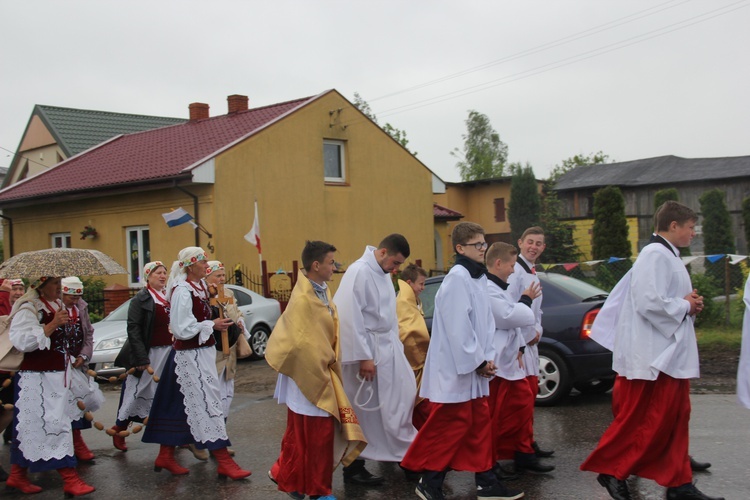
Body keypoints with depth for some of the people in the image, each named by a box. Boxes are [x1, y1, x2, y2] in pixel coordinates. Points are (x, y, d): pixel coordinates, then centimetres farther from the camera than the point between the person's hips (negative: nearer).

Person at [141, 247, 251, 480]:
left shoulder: (199, 285, 9)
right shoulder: (182, 290, -17)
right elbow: (182, 328, -20)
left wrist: (216, 322, 5)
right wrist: (212, 325, -15)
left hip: (201, 352, 9)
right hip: (191, 354, -9)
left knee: (180, 406, 15)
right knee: (207, 402, -6)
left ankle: (165, 456, 25)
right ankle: (224, 462, -2)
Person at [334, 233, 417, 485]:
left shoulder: (383, 273, 9)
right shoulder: (359, 272, -18)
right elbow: (351, 318, -21)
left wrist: (394, 343, 14)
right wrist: (363, 357, -21)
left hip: (388, 347, 9)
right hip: (367, 350, -9)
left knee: (404, 393, 14)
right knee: (363, 410, 1)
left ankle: (403, 450, 30)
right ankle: (353, 467, 13)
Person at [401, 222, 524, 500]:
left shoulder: (479, 277, 12)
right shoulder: (457, 278, -16)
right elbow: (458, 327, -21)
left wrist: (488, 357, 4)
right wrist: (477, 360, -15)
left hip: (475, 366, 9)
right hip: (456, 368, -9)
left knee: (480, 422, 11)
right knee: (454, 425, -4)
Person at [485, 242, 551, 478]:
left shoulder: (498, 288, 16)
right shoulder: (487, 290, -19)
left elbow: (513, 319, 19)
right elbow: (509, 317, -22)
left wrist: (519, 347, 7)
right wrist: (525, 300, -3)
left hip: (509, 360, 11)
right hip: (495, 362, -11)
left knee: (522, 404, 14)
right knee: (496, 415, -2)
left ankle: (522, 454, 25)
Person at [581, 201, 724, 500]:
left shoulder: (669, 256, 17)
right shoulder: (655, 256, -16)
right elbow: (650, 302, -27)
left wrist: (690, 304, 5)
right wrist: (685, 306, -12)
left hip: (672, 354, 11)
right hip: (653, 355, -11)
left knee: (675, 420, 12)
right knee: (638, 419, -2)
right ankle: (611, 470, 11)